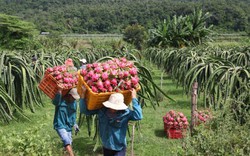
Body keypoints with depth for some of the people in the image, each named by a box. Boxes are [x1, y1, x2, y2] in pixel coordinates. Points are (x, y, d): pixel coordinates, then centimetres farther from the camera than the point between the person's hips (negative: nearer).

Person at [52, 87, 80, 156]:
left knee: (69, 142, 10)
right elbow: (55, 102, -36)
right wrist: (59, 91, -43)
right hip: (60, 125, -7)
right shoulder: (60, 101, -13)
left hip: (68, 126, 7)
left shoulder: (74, 103, 6)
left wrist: (74, 124, 9)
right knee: (67, 141, -21)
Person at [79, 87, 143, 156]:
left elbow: (138, 116, -37)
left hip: (119, 149, -4)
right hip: (106, 147, 4)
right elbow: (84, 110, -3)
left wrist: (134, 98, -33)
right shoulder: (101, 110, -10)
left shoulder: (126, 113, -19)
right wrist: (83, 94, -14)